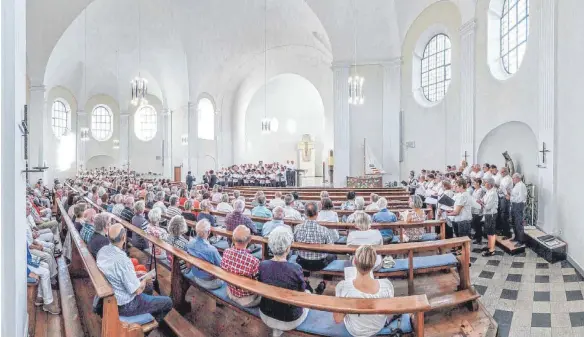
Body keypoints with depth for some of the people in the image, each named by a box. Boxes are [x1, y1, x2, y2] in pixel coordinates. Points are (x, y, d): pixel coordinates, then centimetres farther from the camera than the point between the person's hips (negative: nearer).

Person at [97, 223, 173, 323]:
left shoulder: (102, 251, -9)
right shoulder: (122, 260, -35)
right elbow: (137, 290, -26)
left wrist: (136, 274, 10)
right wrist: (145, 280, -6)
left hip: (111, 297, 9)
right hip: (125, 306, -9)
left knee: (148, 287, 30)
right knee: (168, 302, 3)